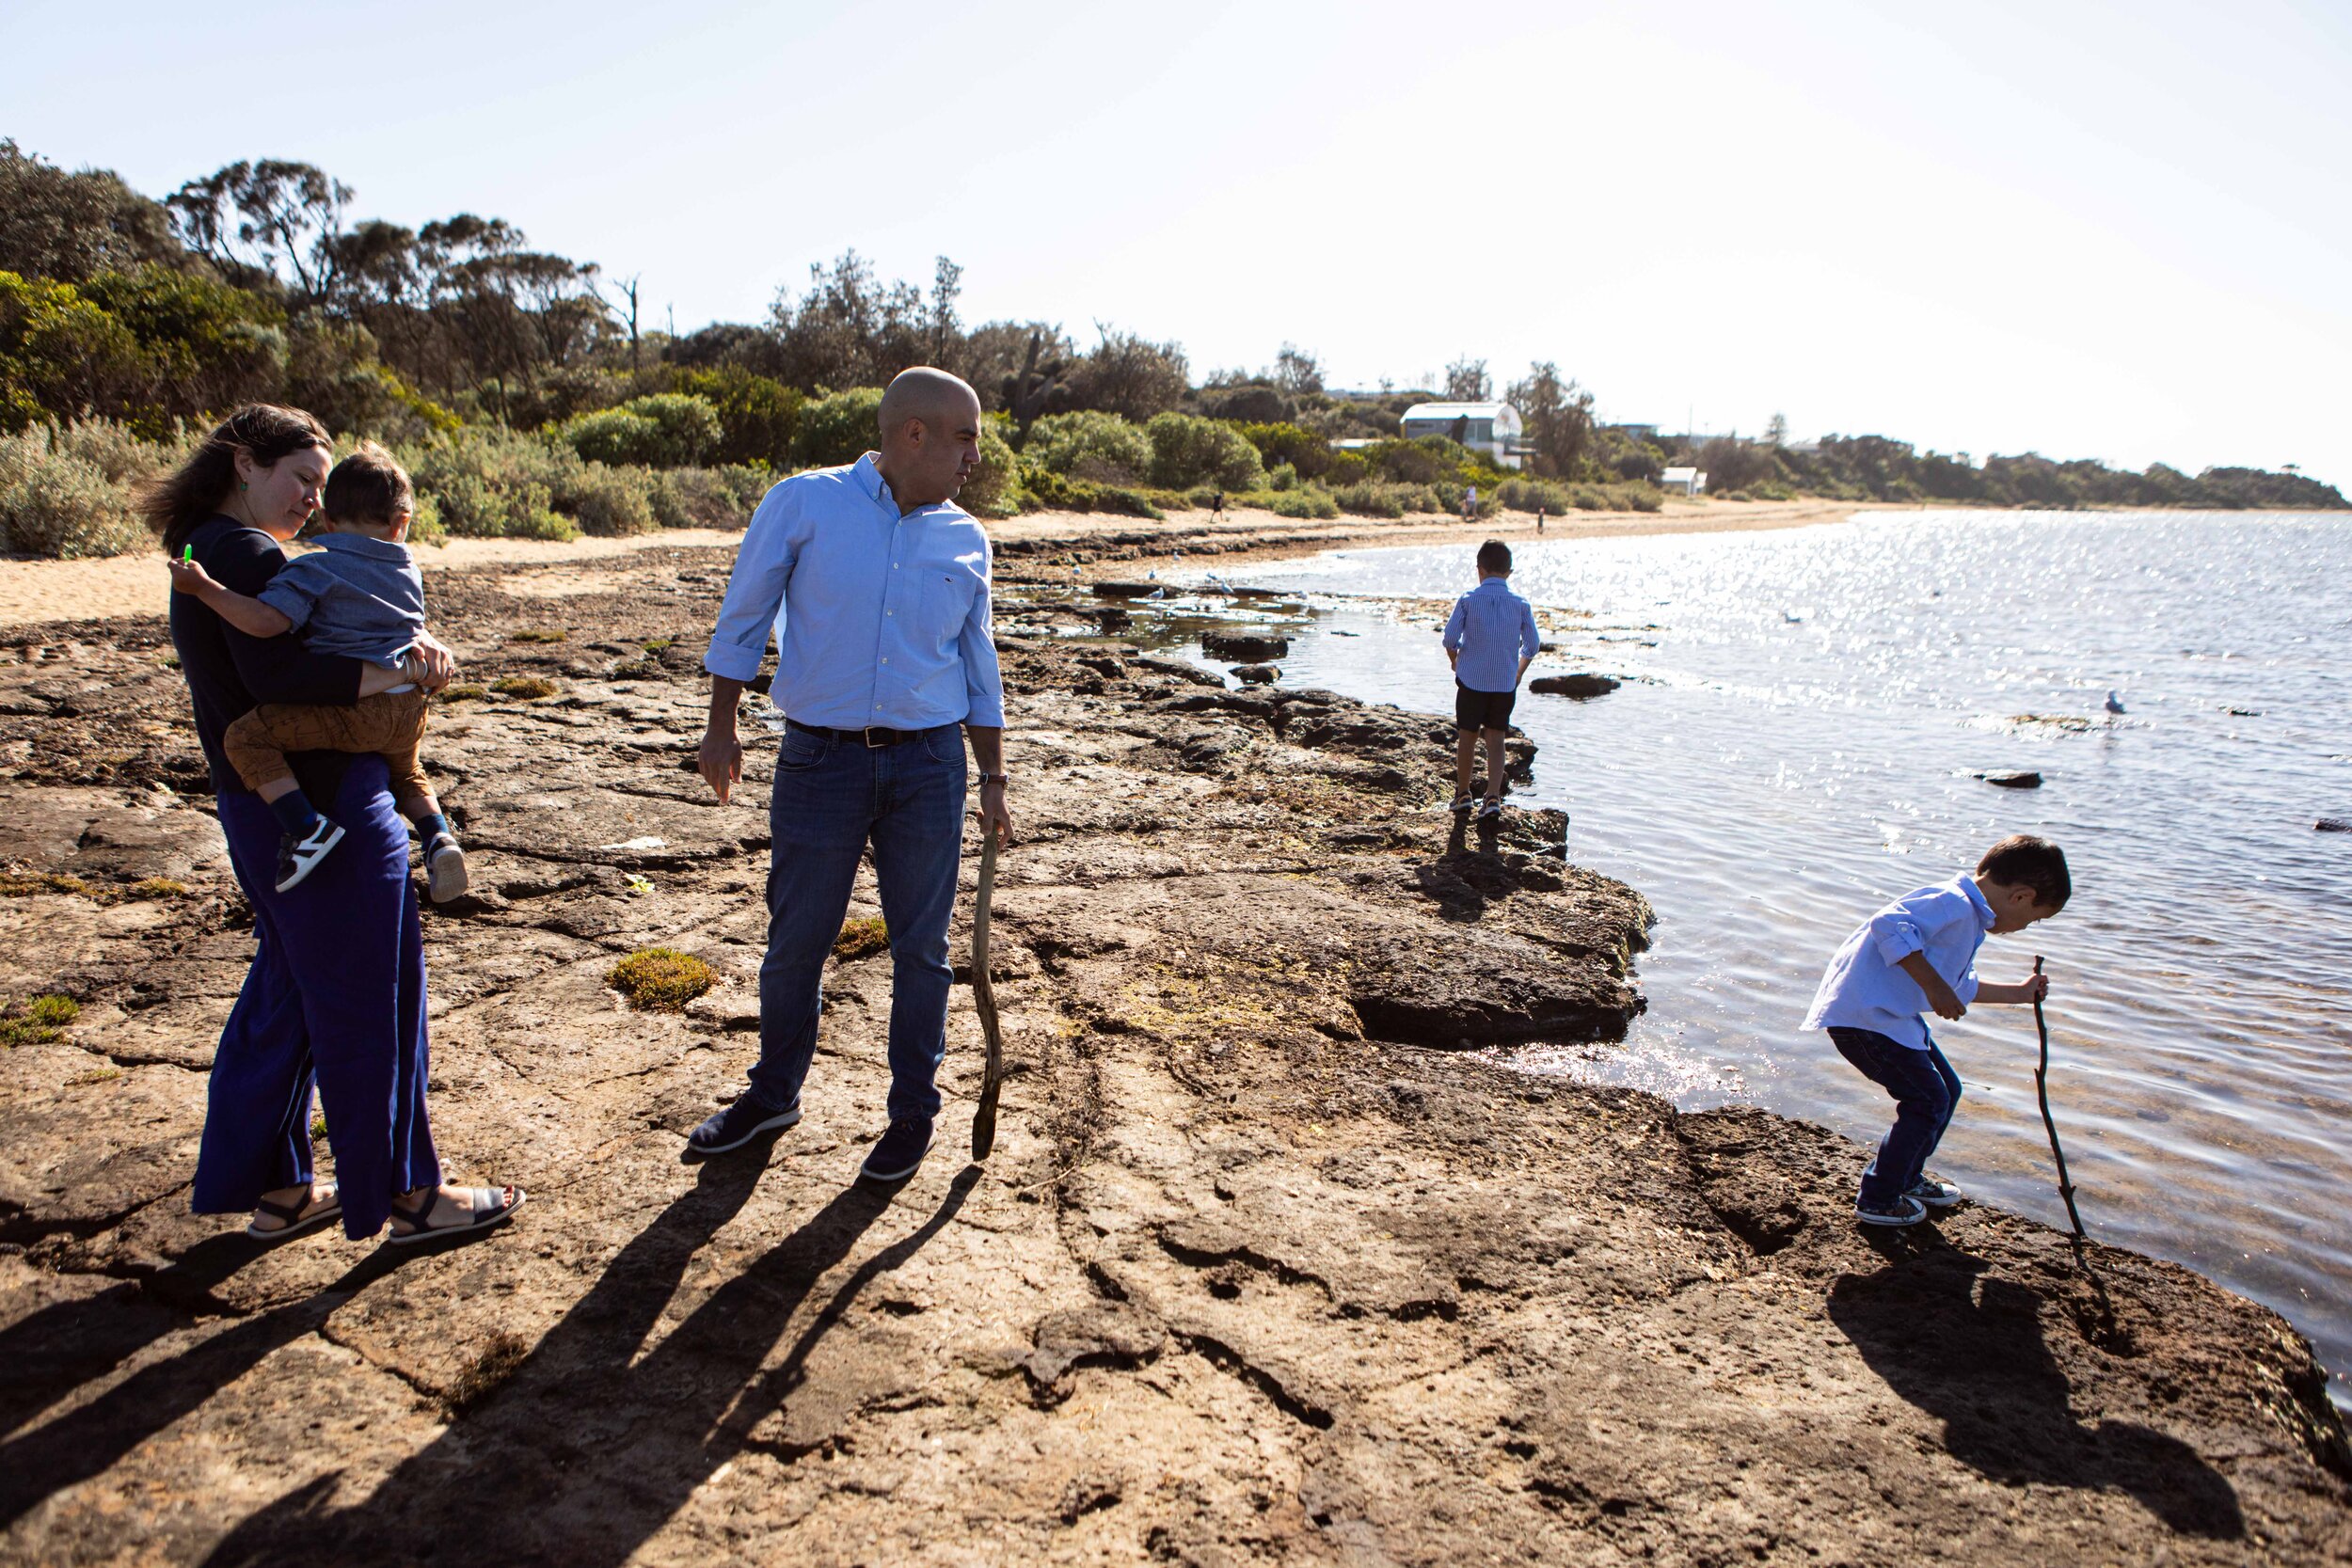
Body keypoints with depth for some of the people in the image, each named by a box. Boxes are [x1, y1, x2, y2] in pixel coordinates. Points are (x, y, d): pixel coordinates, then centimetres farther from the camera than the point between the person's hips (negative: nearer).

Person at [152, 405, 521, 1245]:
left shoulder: (208, 554, 16)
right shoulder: (244, 553, -16)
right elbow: (278, 676, -29)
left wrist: (411, 639, -3)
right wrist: (399, 670, -23)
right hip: (324, 811, -11)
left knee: (286, 989, 19)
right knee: (367, 1002, 1)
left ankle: (273, 1189, 30)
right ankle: (403, 1194, 14)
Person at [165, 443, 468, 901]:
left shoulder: (316, 569, -6)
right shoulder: (409, 570, 13)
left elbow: (265, 621, -18)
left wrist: (203, 586, -11)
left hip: (354, 710, -7)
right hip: (410, 709, 7)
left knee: (246, 736, -3)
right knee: (406, 774, 35)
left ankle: (306, 828, -15)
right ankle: (438, 837, 12)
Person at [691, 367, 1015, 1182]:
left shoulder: (965, 540, 6)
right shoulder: (803, 504, -3)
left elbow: (978, 665, 13)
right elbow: (743, 618, 4)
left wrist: (992, 779, 11)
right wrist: (722, 725, 2)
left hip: (927, 764, 2)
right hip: (820, 759, -2)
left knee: (920, 945, 7)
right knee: (795, 939, 10)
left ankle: (913, 1112, 25)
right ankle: (774, 1093, 33)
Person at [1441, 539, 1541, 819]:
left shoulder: (1468, 600, -7)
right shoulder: (1521, 605, -2)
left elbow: (1450, 638, -11)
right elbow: (1533, 646, 1)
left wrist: (1455, 661, 10)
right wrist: (1518, 672, 18)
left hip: (1471, 680, -1)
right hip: (1505, 684, 1)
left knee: (1467, 737, 12)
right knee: (1496, 740, 7)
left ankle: (1463, 794, 25)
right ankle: (1493, 797, -5)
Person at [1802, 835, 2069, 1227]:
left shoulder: (1969, 920, 19)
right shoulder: (1953, 904, -17)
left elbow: (1960, 988, 32)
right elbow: (1890, 925, -32)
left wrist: (2016, 993, 38)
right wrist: (1933, 985, -27)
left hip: (1890, 1014, 11)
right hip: (1865, 1015, -11)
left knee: (1946, 1089, 21)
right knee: (1929, 1101, -3)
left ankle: (1906, 1178, 38)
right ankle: (1878, 1201, 10)